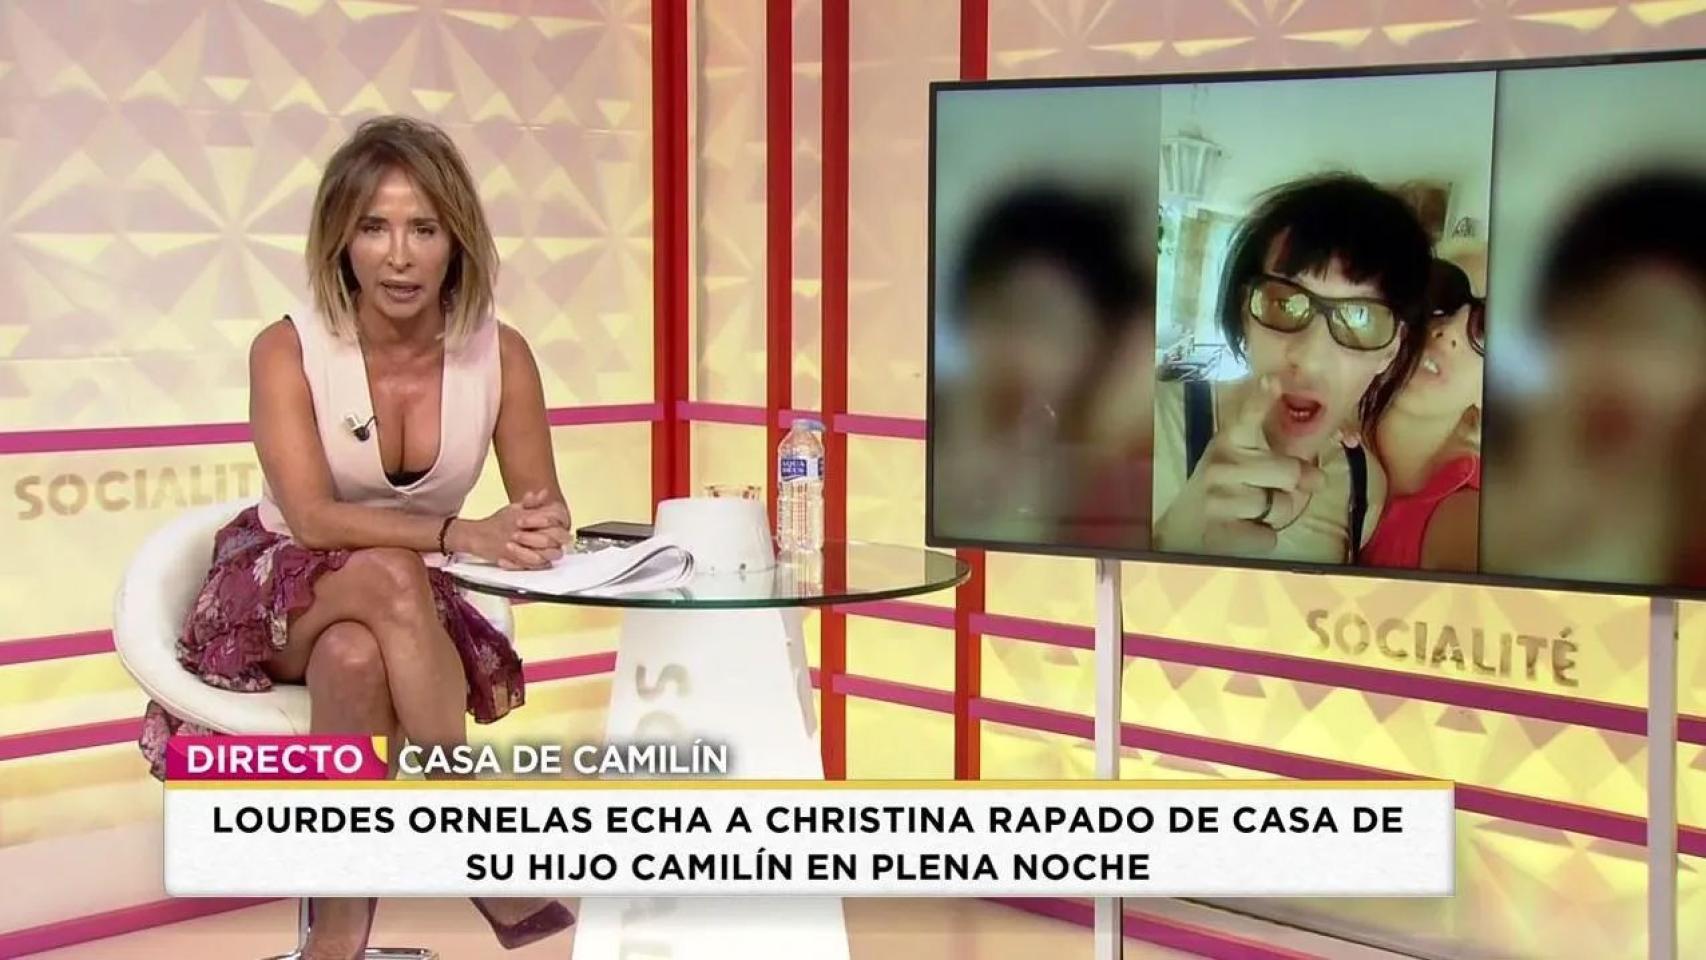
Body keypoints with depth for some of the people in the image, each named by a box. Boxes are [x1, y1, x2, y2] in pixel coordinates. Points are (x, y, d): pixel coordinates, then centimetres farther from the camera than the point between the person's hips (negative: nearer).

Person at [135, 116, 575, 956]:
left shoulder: (499, 354, -9)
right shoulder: (288, 350, -16)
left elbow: (543, 508, -5)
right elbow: (311, 518, -27)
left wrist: (538, 533, -31)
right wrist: (464, 534, -42)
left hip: (413, 608, 2)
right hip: (276, 595, -1)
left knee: (357, 655, -38)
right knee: (389, 574, -38)